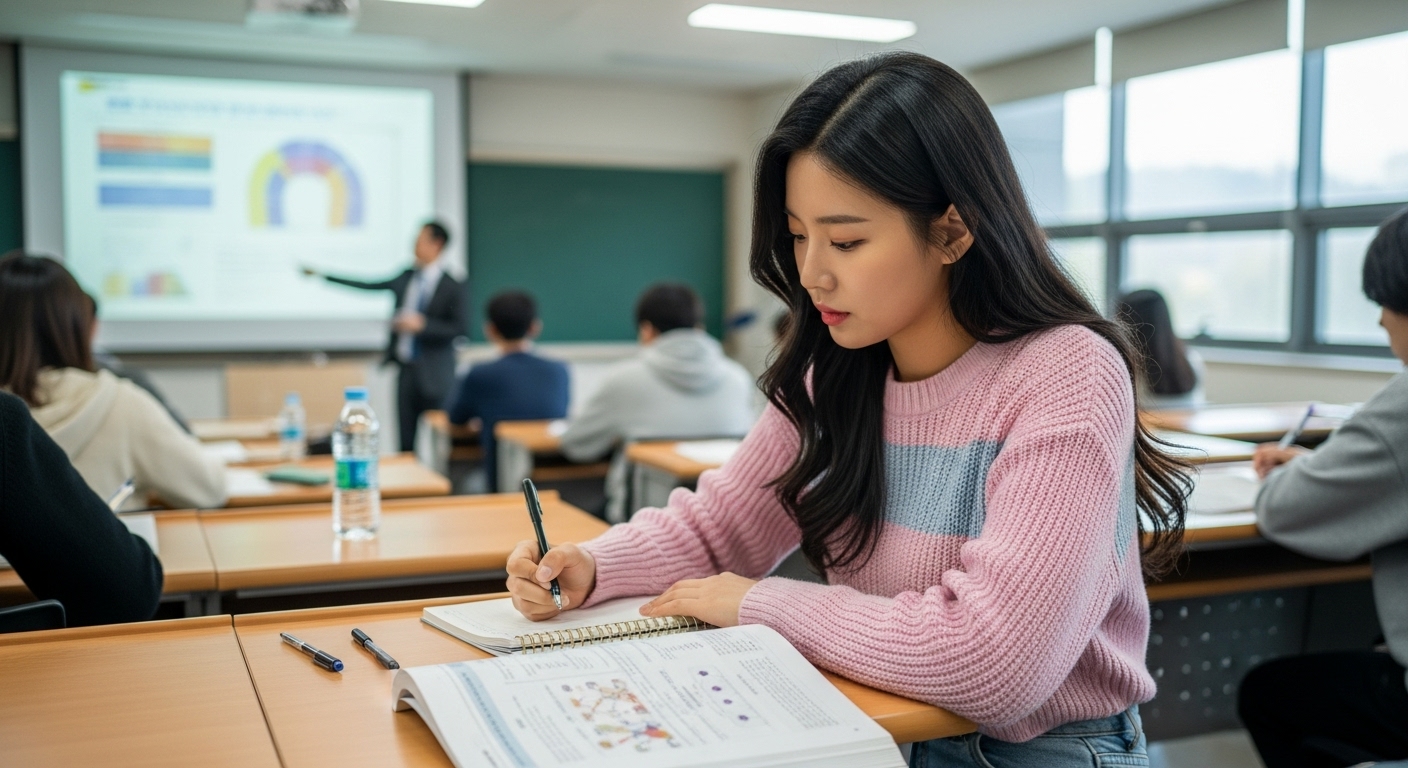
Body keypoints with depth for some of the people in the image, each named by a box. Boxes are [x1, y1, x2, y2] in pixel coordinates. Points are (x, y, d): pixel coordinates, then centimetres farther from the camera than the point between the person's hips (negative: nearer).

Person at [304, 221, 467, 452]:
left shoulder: (452, 287, -6)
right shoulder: (406, 277, 9)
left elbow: (458, 329, -10)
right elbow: (368, 286, 14)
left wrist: (422, 325, -20)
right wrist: (321, 275, 17)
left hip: (434, 374, -5)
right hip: (405, 370, 5)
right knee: (406, 440, 5)